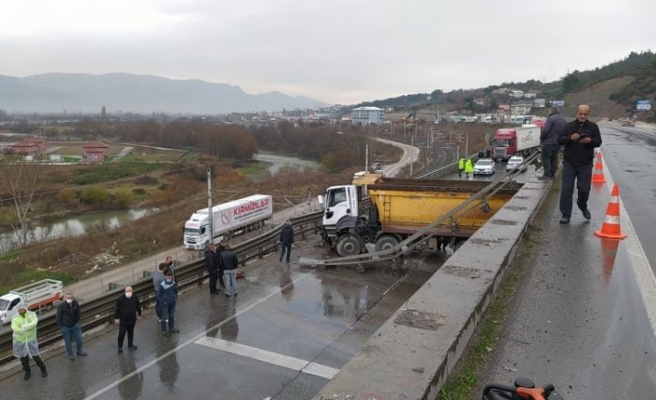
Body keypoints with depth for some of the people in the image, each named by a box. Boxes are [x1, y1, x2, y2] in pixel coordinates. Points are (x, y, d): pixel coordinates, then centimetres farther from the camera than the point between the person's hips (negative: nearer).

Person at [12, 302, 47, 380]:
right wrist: (28, 328, -29)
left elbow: (34, 323, -28)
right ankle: (27, 372, 39)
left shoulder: (32, 314, -10)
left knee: (35, 356, 6)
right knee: (23, 357, 16)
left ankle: (43, 369, 28)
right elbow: (15, 329, -24)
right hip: (20, 341, 2)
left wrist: (24, 327, -34)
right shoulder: (15, 318, -9)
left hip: (31, 340, -1)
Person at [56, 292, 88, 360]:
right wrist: (61, 328, -9)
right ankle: (70, 354, 37)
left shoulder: (76, 303, -16)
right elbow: (58, 318, -13)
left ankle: (79, 351, 43)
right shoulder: (61, 306, -25)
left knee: (79, 339, 17)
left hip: (75, 325, 3)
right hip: (65, 327, -3)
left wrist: (77, 322, 5)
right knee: (68, 342, 13)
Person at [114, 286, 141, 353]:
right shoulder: (121, 299, -13)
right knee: (121, 333, 0)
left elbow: (138, 307, 10)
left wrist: (139, 315, 15)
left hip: (132, 319, 4)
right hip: (123, 320, -3)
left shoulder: (135, 298, -3)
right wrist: (116, 318, -8)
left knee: (131, 332, 17)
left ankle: (130, 345, 33)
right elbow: (117, 309, -8)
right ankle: (120, 347, 17)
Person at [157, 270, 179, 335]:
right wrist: (162, 302, -11)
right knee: (164, 317, 4)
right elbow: (159, 294, -11)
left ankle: (171, 328, 34)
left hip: (172, 303, 5)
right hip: (165, 303, -5)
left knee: (172, 316, 18)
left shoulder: (174, 283, -4)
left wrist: (176, 298, 5)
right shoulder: (162, 285, -18)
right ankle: (164, 330, 17)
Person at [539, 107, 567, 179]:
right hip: (558, 142, 8)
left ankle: (547, 174, -11)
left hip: (549, 142, -8)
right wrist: (560, 139, 16)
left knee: (546, 157, -5)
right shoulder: (564, 120, 14)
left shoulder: (551, 118, -13)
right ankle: (552, 173, 19)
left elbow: (545, 130, -19)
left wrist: (541, 138, -6)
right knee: (554, 158, 15)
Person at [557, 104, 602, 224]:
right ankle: (566, 215, 3)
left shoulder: (593, 127, 4)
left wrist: (590, 140, -21)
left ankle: (582, 206, 35)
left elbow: (598, 142, 1)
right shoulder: (569, 125, 5)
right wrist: (570, 138, -22)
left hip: (585, 164, 0)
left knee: (584, 189, 5)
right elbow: (560, 139, -2)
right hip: (569, 163, 0)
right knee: (566, 189, -4)